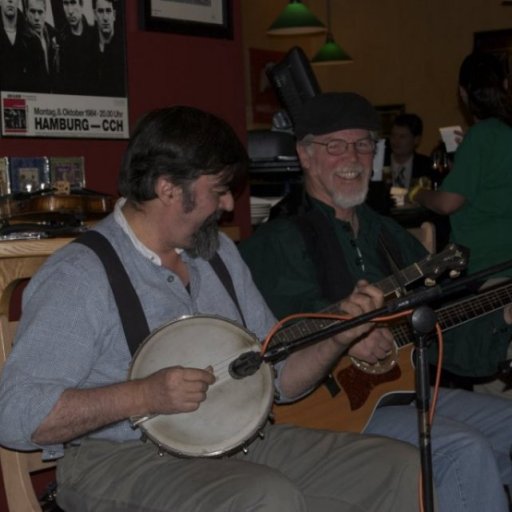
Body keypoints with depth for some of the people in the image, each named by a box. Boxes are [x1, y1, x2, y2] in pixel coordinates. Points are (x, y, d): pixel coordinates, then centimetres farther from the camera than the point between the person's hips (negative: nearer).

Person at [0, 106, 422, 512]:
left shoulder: (219, 253, 11)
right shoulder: (79, 275, -13)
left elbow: (279, 377, 15)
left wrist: (338, 338, -3)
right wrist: (144, 396, -26)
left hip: (238, 442, 7)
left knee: (404, 469, -5)